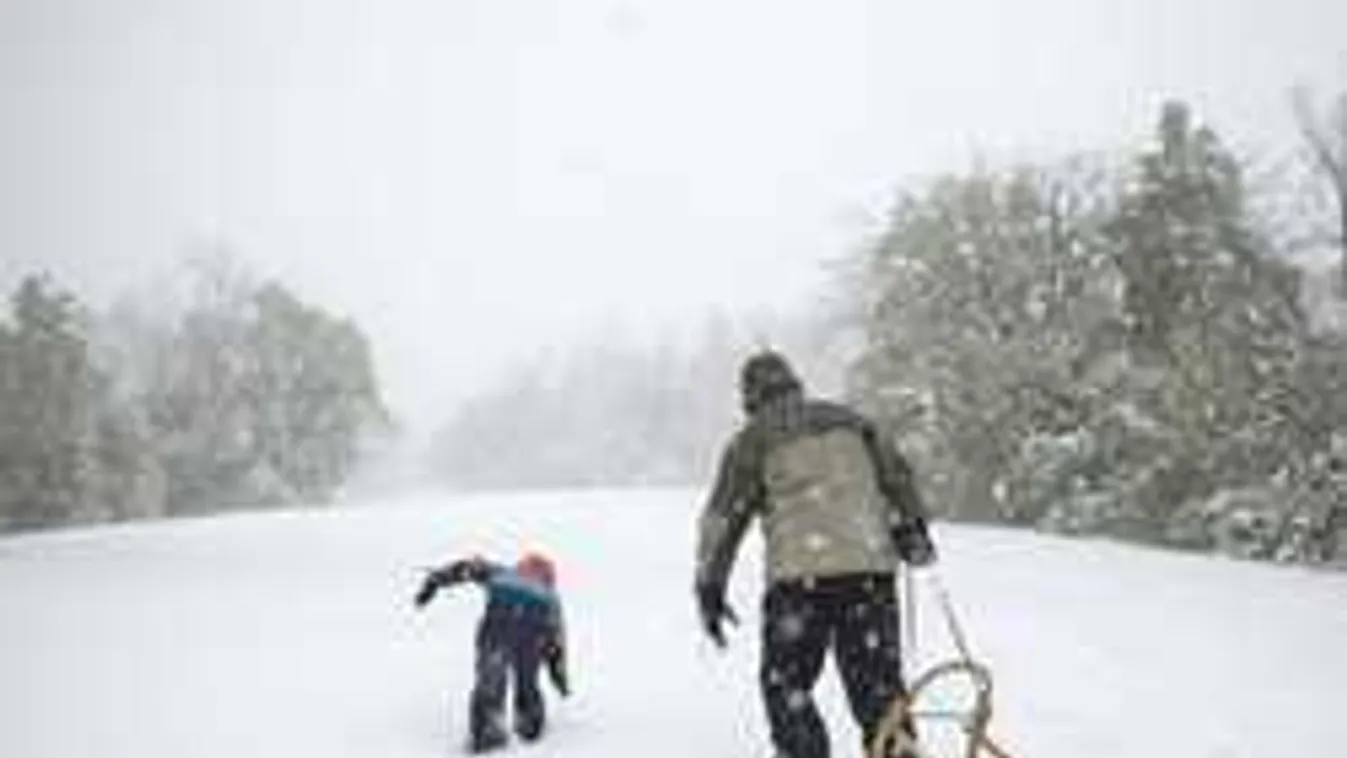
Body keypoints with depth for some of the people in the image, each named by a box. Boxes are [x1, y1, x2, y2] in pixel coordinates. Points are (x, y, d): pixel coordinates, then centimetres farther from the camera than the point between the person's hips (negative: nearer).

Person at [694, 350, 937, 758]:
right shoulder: (848, 420, 18)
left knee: (785, 683, 10)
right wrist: (911, 529, 25)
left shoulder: (752, 440, 7)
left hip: (801, 575, -4)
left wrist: (710, 586, 7)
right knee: (878, 681, 12)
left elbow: (723, 516, 3)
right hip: (871, 568, 4)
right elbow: (897, 475, 16)